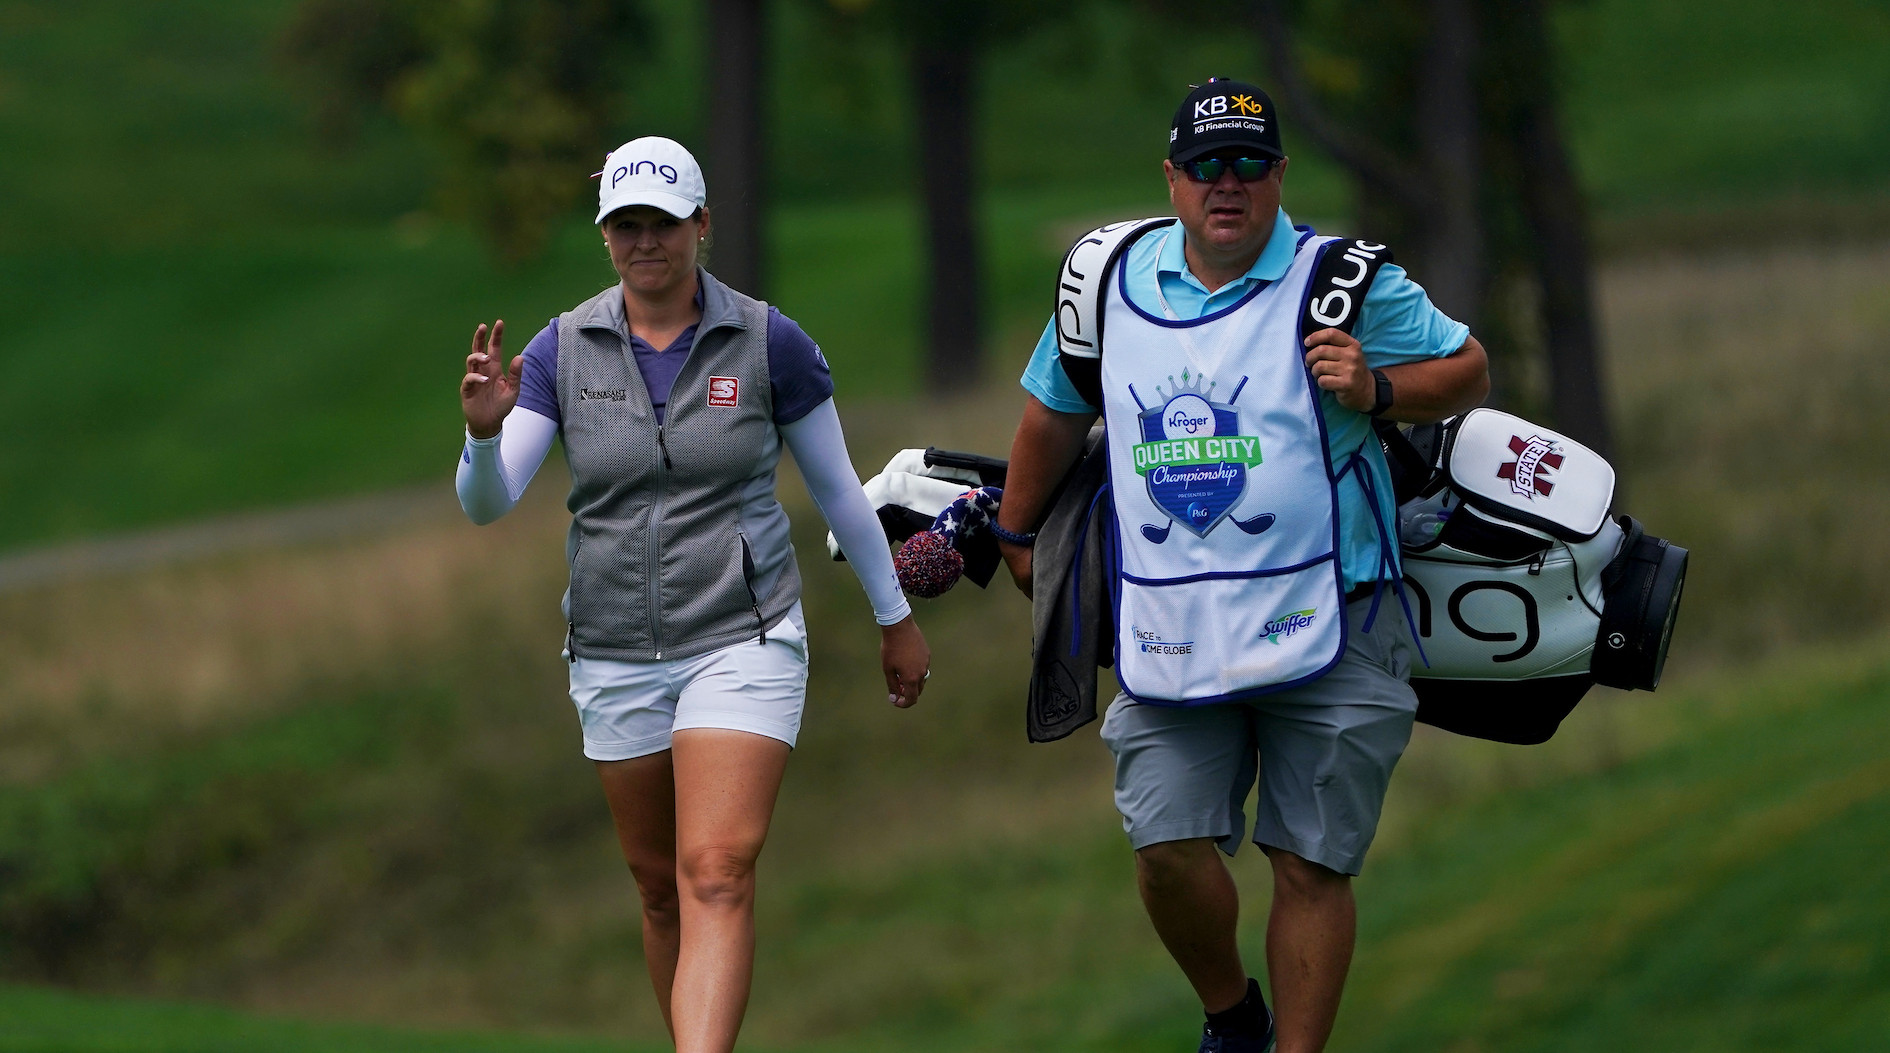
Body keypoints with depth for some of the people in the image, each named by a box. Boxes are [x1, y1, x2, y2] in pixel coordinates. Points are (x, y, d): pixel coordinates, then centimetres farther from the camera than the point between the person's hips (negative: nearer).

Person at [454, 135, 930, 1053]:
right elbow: (487, 502, -9)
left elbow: (837, 487, 5)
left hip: (742, 641, -3)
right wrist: (484, 428, -31)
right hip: (615, 655, 3)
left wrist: (895, 618, 13)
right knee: (659, 883, 12)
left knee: (717, 874, -17)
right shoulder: (564, 350, -2)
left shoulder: (766, 342, -6)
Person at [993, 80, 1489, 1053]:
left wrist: (1375, 389, -14)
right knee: (1168, 848, -5)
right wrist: (1015, 533, 32)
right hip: (1170, 632, 3)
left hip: (1321, 625, -3)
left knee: (1310, 864, 0)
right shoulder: (1112, 284, 8)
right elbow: (1055, 410, 24)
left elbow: (1467, 370, 5)